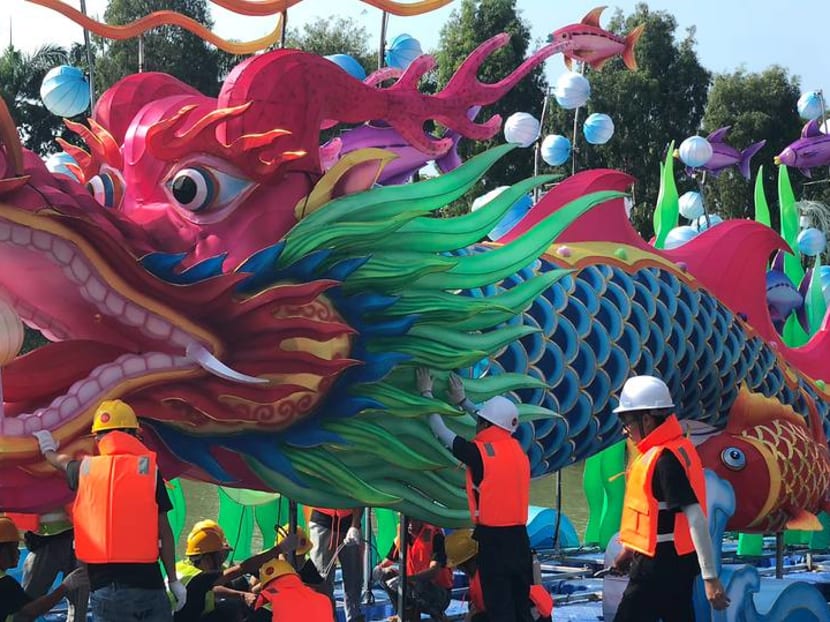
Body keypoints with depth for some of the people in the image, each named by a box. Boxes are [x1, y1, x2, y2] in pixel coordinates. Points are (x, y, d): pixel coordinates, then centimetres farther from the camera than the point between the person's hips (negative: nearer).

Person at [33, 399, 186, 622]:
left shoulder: (85, 469, 8)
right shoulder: (149, 468, 2)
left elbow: (63, 462, 34)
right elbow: (163, 530, 1)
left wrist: (48, 450, 58)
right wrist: (173, 580, 8)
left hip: (104, 584, 2)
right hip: (147, 580, -1)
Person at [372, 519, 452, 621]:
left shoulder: (435, 536, -18)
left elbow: (434, 571, -29)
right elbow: (383, 566, 4)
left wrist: (406, 579, -44)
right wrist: (379, 570, -23)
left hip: (440, 595, -5)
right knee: (385, 575, -13)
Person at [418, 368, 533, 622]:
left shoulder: (478, 452, -10)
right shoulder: (516, 448, 7)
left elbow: (441, 431, 4)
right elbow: (496, 425, 28)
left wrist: (426, 393, 18)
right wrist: (462, 401, 40)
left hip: (493, 538, -6)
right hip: (519, 537, 6)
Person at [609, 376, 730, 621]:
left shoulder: (665, 460, -21)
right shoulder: (672, 449, 10)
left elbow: (695, 519, -25)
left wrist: (710, 576, -26)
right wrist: (631, 548, 25)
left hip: (661, 564, -10)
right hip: (677, 559, 10)